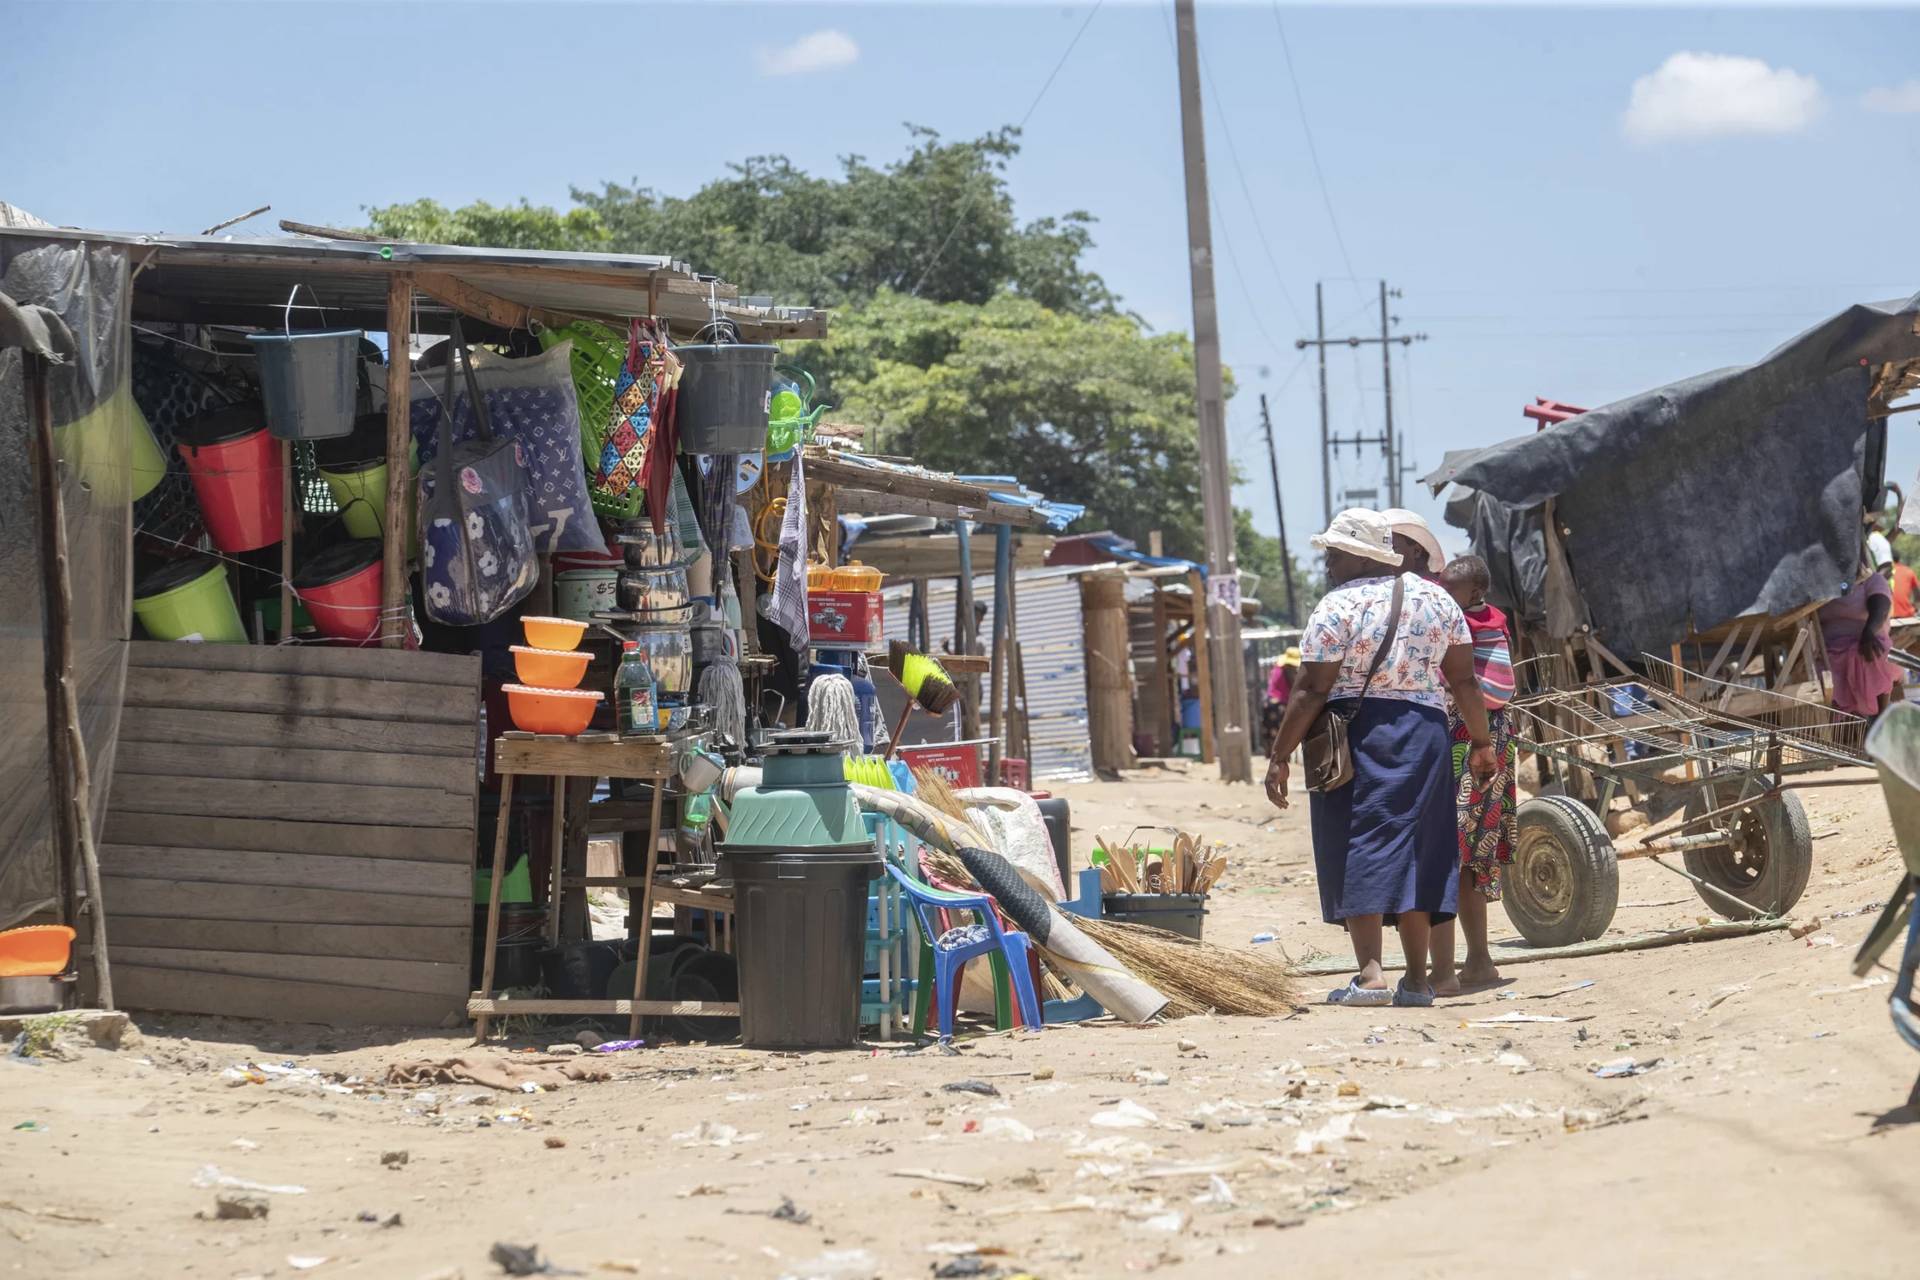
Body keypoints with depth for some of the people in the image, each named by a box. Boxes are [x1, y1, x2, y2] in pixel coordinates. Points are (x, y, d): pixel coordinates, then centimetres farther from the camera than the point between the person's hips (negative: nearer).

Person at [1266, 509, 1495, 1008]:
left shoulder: (1338, 607, -8)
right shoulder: (1436, 599, 9)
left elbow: (1311, 691, -11)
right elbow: (1464, 679, 10)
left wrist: (1279, 756, -7)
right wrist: (1480, 742, 19)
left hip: (1356, 736, -5)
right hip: (1425, 733, 5)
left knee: (1359, 851, -3)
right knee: (1414, 849, 10)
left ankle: (1370, 975, -12)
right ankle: (1416, 980, 11)